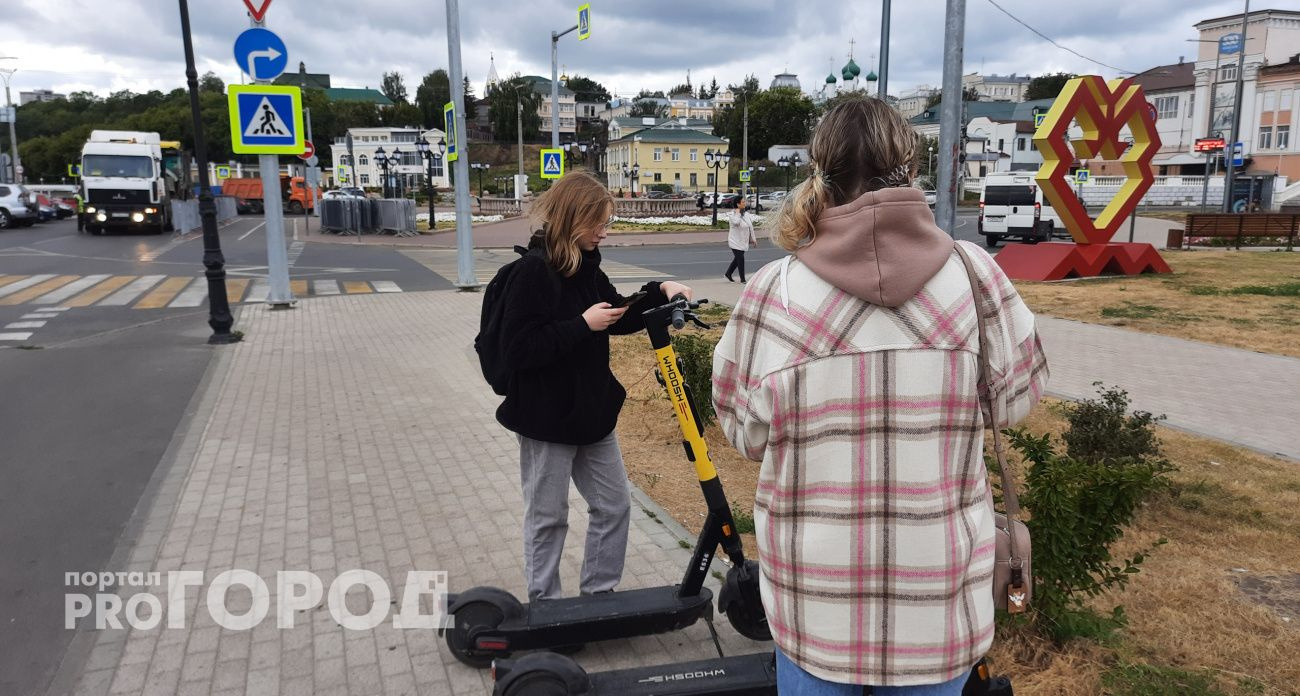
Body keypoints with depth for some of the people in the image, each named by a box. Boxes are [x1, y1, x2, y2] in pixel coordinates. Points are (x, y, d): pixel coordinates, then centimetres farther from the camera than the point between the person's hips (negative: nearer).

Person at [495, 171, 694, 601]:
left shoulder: (586, 266, 5)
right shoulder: (534, 271, -19)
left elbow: (620, 320, 14)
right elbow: (519, 348, -24)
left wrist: (659, 292, -2)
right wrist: (582, 324, -24)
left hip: (592, 409, 8)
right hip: (547, 416, -8)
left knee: (614, 504, 15)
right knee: (548, 517, 8)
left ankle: (598, 594, 32)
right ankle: (543, 605, 27)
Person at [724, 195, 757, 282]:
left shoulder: (745, 214, 8)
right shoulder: (732, 215, -15)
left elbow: (750, 227, 14)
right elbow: (736, 222, -38)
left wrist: (753, 238, 14)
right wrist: (737, 212, -24)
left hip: (743, 242, 8)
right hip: (735, 242, -8)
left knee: (737, 259, 14)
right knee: (740, 259, -5)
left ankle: (728, 274, 30)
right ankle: (742, 279, 4)